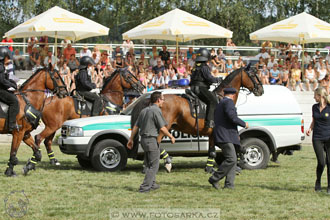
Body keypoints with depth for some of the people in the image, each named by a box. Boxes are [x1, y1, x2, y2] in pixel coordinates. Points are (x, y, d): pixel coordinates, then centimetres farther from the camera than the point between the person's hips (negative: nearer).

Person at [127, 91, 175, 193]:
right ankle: (145, 187, -8)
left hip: (143, 139, 9)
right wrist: (171, 136, -1)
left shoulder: (144, 110, 13)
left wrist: (131, 139, 19)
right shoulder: (156, 110, -12)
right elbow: (162, 128, -15)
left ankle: (152, 184, 29)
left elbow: (136, 126, 14)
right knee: (153, 165, -3)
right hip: (151, 140, -9)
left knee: (150, 164, 21)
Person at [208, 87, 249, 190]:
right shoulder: (229, 102, -6)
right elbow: (232, 117, -20)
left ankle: (229, 184, -1)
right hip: (225, 137, -11)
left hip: (226, 137, 11)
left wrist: (236, 134, 31)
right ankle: (214, 179, -13)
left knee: (233, 160, 6)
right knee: (231, 159, -17)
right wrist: (244, 124, -6)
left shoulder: (220, 103, 26)